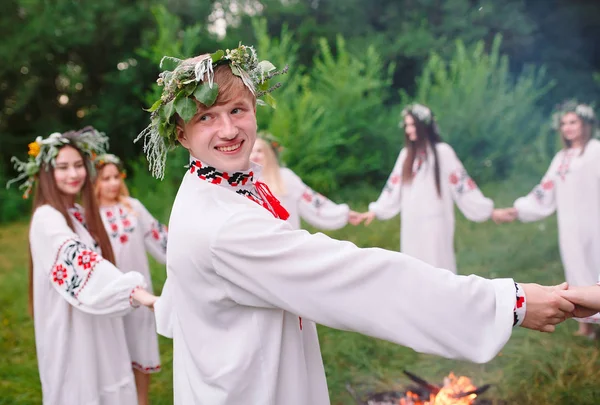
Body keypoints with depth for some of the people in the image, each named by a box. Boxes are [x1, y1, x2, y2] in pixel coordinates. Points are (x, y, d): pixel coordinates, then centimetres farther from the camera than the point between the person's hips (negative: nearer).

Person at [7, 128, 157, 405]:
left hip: (96, 324, 8)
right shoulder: (47, 218, -18)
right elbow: (76, 259, -33)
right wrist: (134, 291, -45)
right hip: (71, 328, -8)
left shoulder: (79, 214, 9)